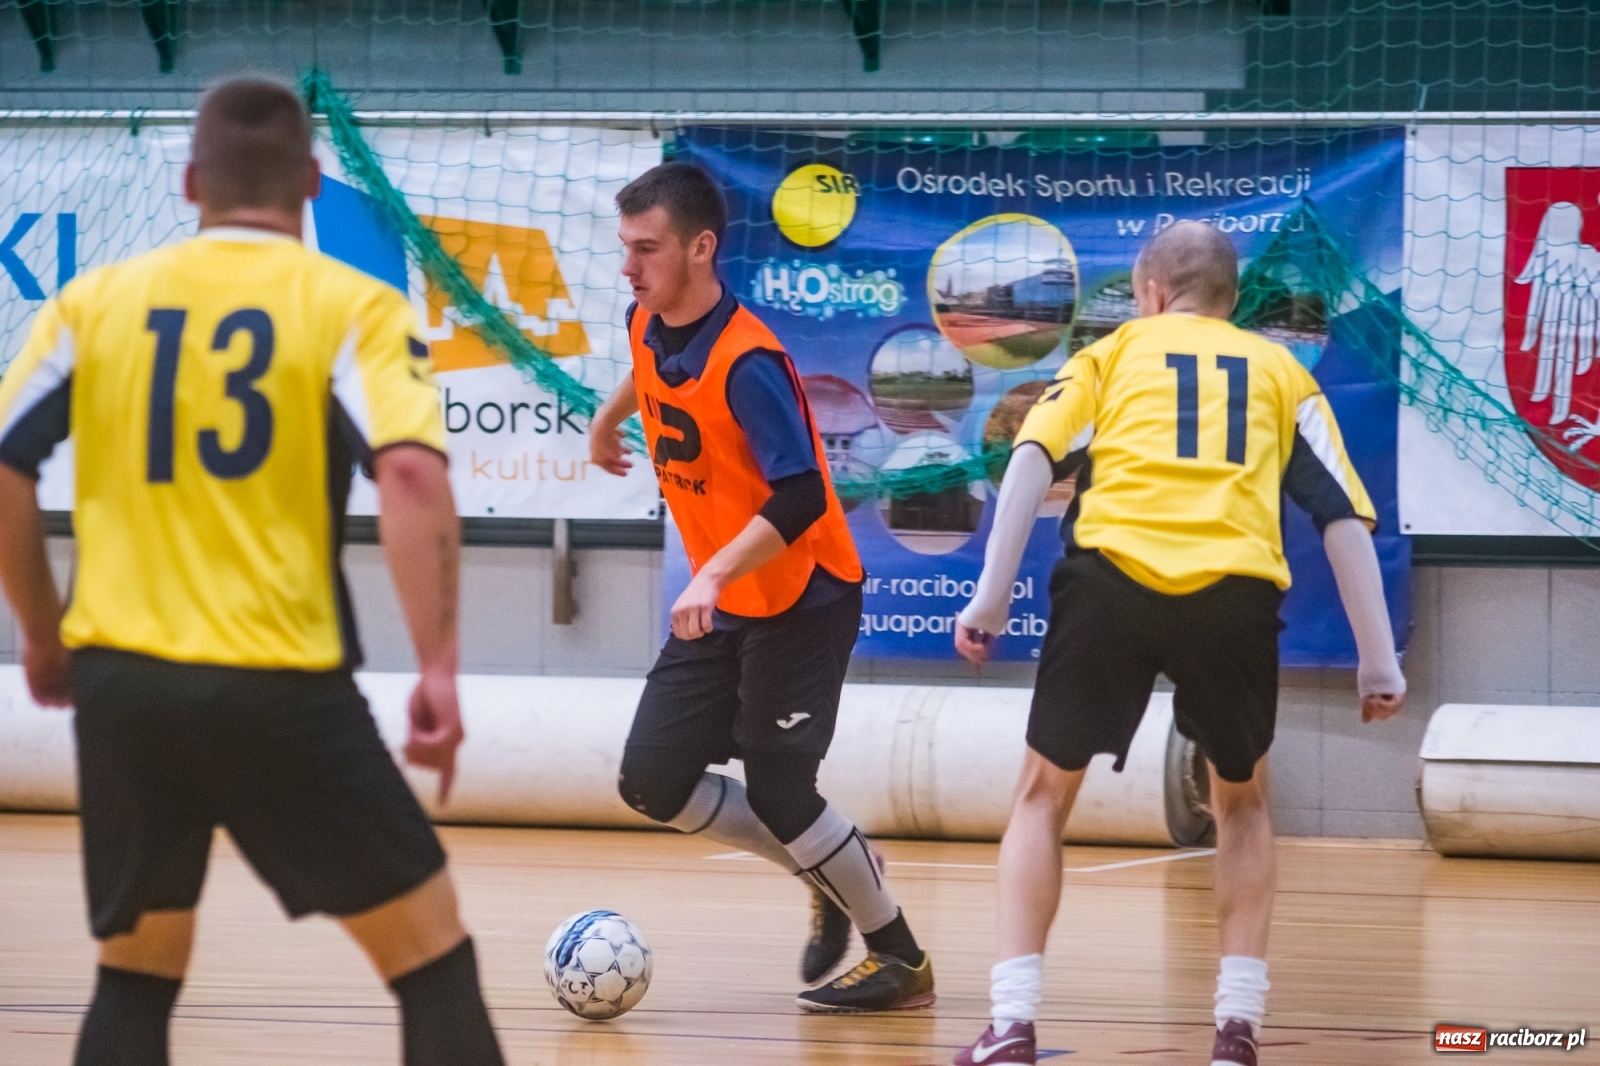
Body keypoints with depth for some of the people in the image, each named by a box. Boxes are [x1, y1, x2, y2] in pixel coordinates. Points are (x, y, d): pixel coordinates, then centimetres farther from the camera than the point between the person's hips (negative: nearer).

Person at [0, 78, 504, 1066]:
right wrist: (439, 668, -17)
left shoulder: (98, 301, 8)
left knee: (136, 977, 16)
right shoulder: (353, 308, -1)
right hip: (280, 687, -3)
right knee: (433, 957, 6)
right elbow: (412, 474, -16)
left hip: (121, 680, 3)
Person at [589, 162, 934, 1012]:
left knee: (776, 791, -9)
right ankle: (826, 877, 21)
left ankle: (899, 958, 11)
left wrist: (715, 574, -41)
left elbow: (800, 498, -32)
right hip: (722, 606, 8)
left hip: (802, 600, -8)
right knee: (651, 781, 1)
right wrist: (608, 418, 41)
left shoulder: (748, 362, -25)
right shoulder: (648, 328, -2)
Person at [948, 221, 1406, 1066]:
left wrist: (992, 596, 3)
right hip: (1236, 590, 1)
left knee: (1044, 793, 17)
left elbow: (1033, 458, 6)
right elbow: (1344, 516, 17)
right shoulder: (1280, 372, 26)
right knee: (1241, 801, 25)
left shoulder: (1113, 353, 24)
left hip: (1112, 571, -1)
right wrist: (1378, 661, 18)